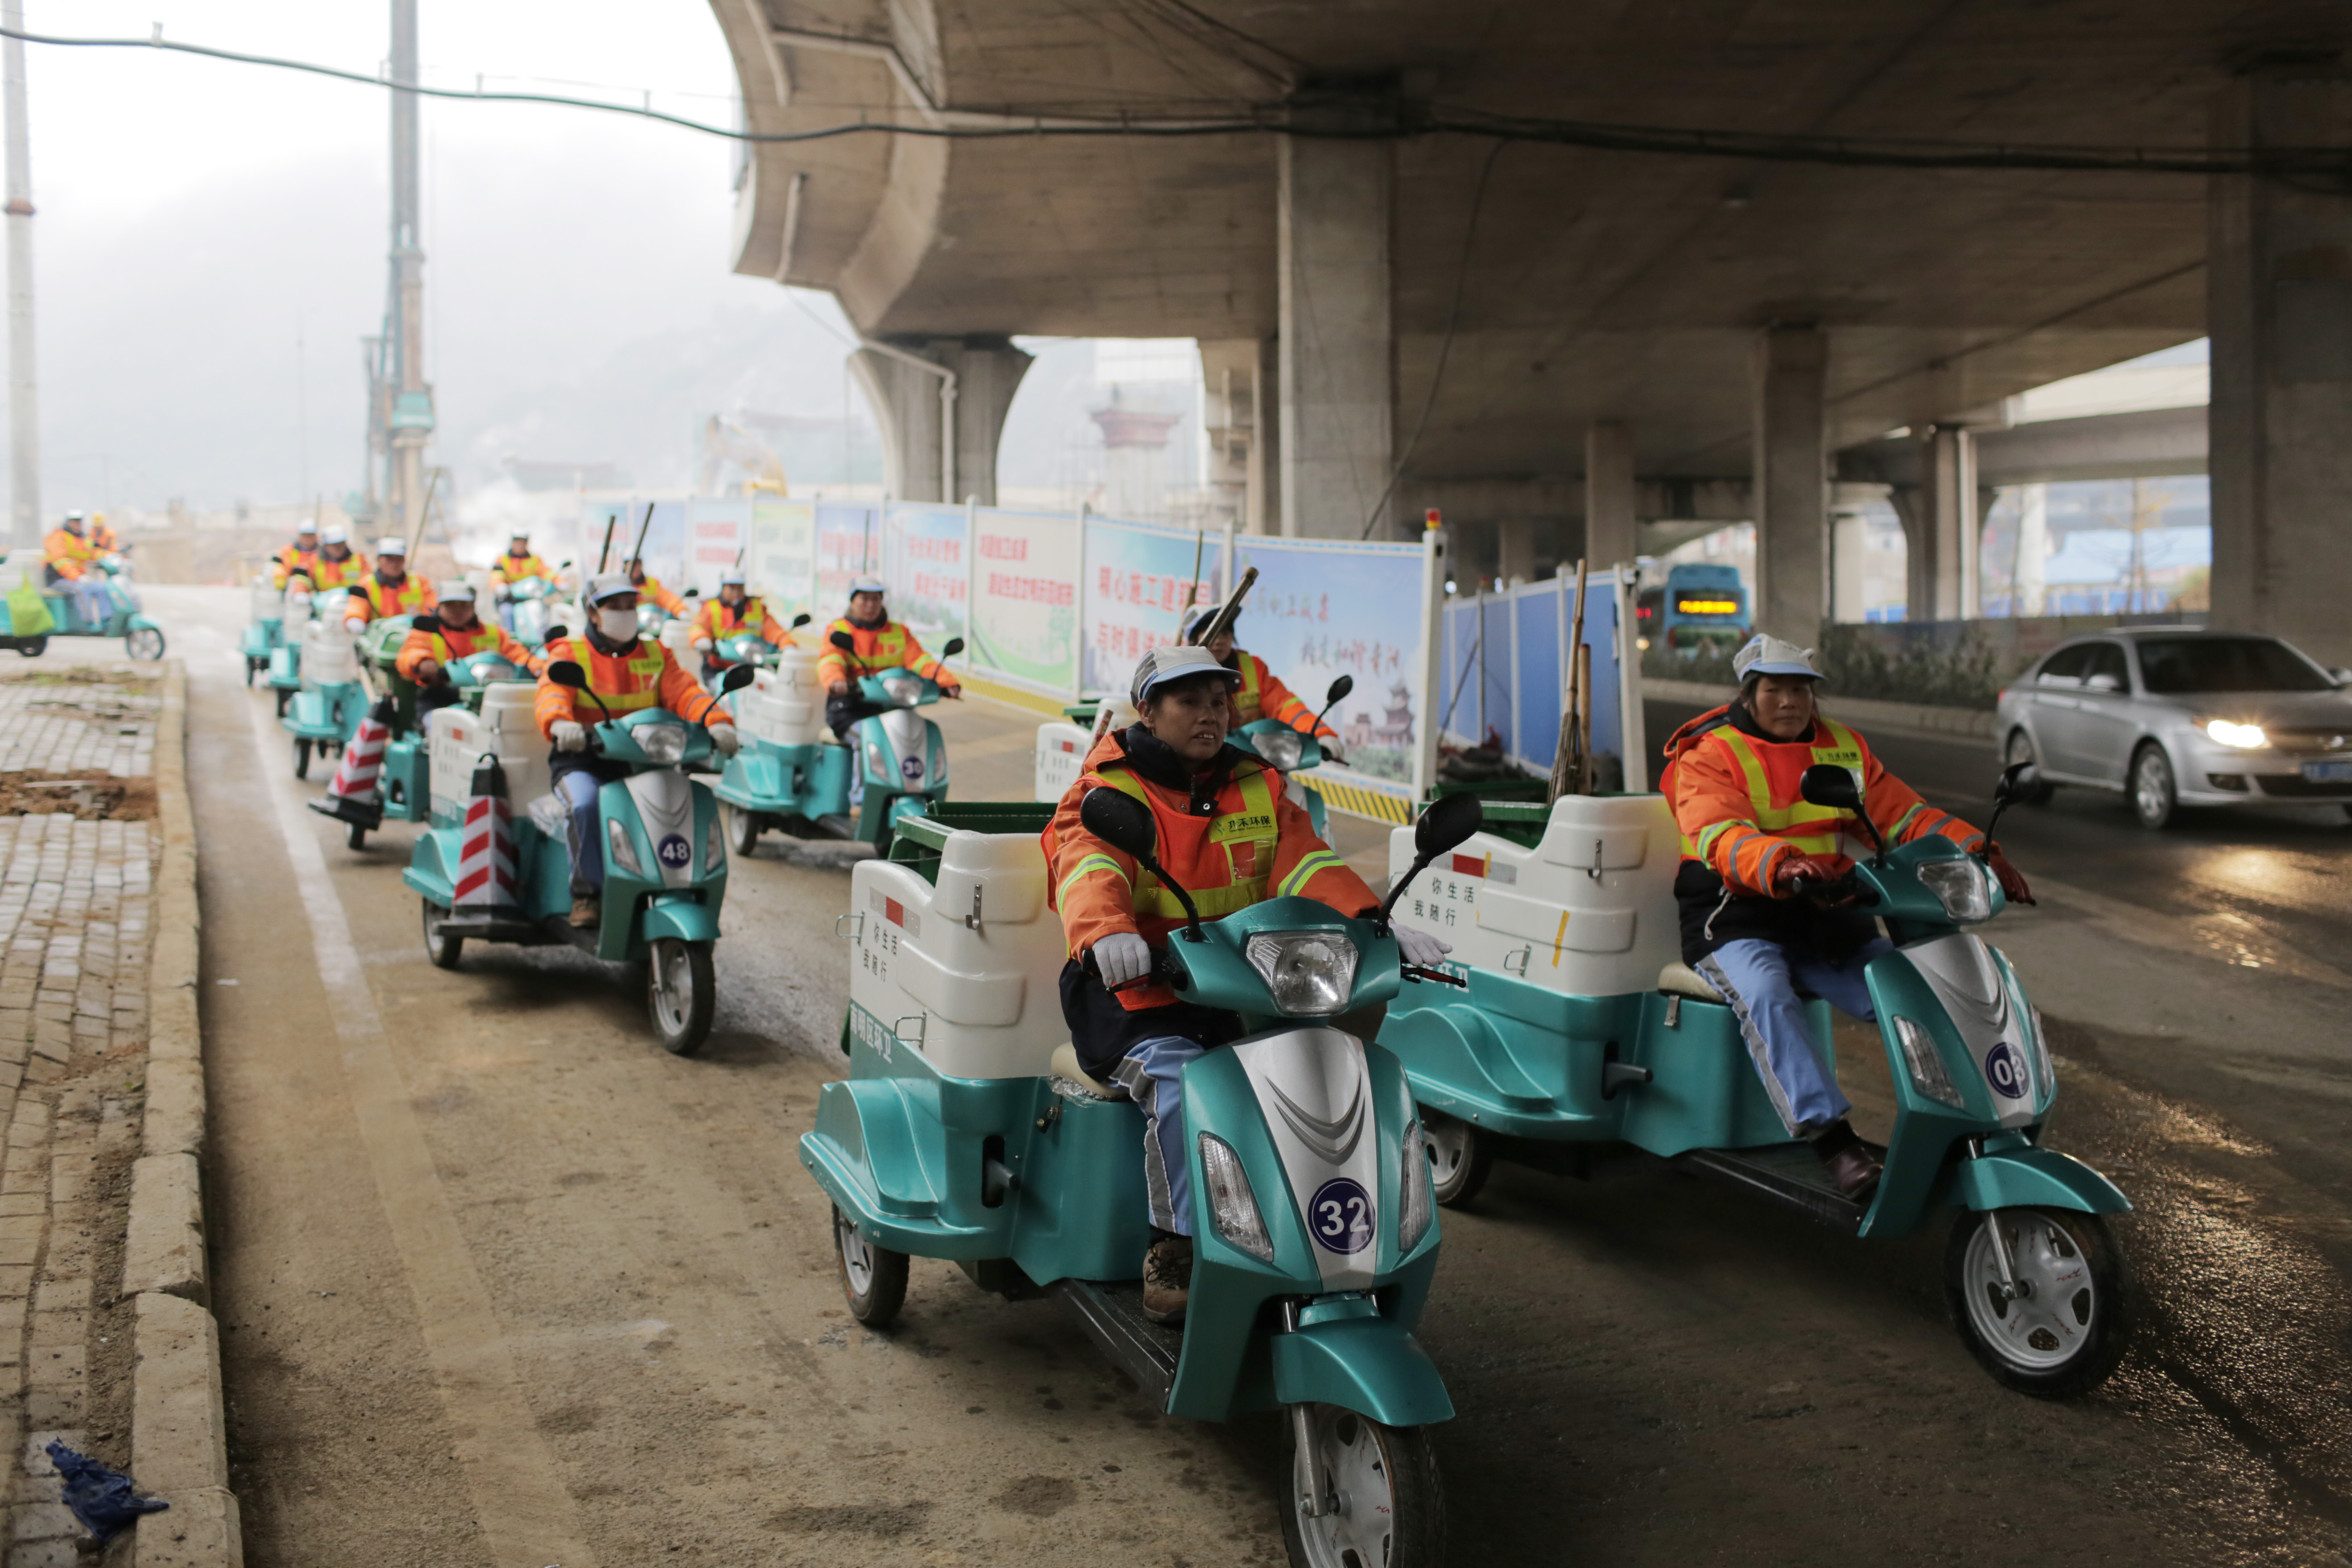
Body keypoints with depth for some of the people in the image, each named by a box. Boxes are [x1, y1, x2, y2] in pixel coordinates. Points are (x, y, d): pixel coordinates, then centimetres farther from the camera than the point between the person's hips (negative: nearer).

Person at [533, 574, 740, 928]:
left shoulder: (656, 656, 17)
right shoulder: (569, 654, 7)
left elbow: (684, 692, 1)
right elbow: (550, 694, -13)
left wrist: (718, 722, -22)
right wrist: (560, 723, -39)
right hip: (583, 762, -2)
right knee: (586, 806, -35)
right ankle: (587, 892, -20)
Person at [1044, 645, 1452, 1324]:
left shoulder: (1258, 791, 16)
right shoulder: (1110, 791, 2)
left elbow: (1306, 864, 3)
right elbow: (1086, 867, -19)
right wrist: (1105, 933, -43)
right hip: (1136, 993, -4)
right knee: (1181, 1084, -31)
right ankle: (1174, 1249, -20)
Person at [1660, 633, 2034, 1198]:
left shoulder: (1843, 748, 16)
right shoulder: (1708, 756, -3)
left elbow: (1904, 813, 11)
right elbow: (1722, 838, -22)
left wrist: (1978, 852, -7)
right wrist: (1785, 865, -43)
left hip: (1829, 920, 5)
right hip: (1738, 922, -5)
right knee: (1765, 999, -35)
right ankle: (1833, 1140, -41)